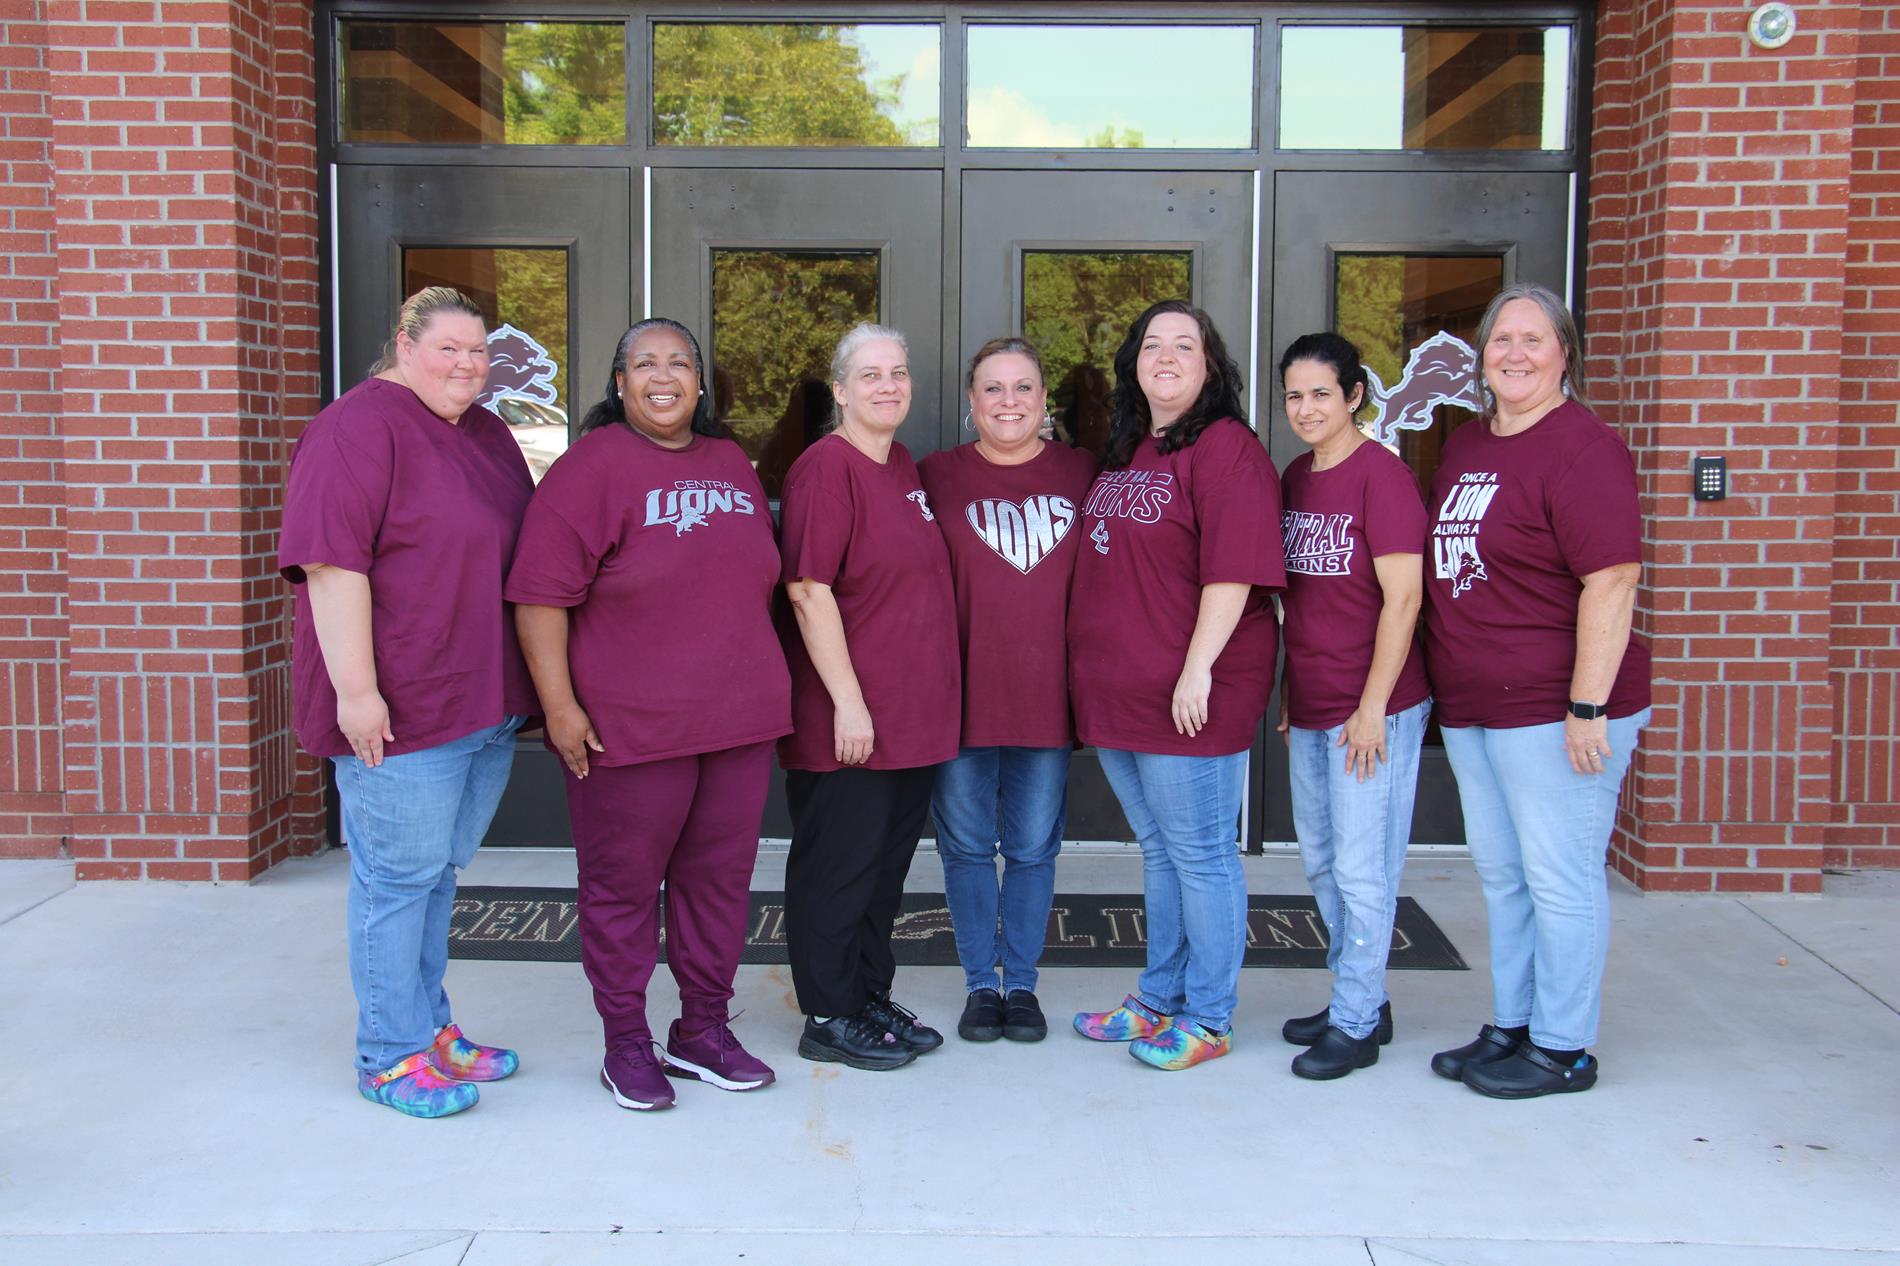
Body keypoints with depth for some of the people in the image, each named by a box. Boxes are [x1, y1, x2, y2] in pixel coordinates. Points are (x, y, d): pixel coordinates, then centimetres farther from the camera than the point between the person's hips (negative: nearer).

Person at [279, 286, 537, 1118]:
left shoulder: (488, 435, 15)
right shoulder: (359, 427, -12)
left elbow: (525, 553, 25)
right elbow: (331, 564, -19)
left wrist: (527, 687, 23)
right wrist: (356, 690, -23)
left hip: (489, 703, 8)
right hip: (401, 709, -8)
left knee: (438, 874, 17)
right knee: (398, 877, 1)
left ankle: (430, 1030, 30)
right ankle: (390, 1057, 14)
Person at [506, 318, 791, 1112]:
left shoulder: (732, 466, 12)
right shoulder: (593, 466, -8)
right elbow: (540, 595, -13)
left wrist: (763, 692, 20)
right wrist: (559, 705, -17)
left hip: (738, 718, 6)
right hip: (629, 725, -6)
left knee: (720, 878, 13)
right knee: (623, 885, 6)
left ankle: (703, 1031, 28)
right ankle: (626, 1042, 21)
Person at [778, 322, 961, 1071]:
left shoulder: (904, 468, 13)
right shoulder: (826, 467, -13)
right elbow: (808, 590, -19)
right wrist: (848, 701, -21)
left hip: (912, 716, 9)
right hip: (847, 720, -9)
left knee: (887, 863, 16)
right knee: (837, 866, 3)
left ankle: (871, 1000, 29)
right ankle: (829, 1018, 15)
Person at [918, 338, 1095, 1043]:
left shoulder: (1082, 475, 6)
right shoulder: (937, 476, 2)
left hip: (1048, 695, 1)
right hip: (961, 694, -1)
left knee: (1033, 848, 9)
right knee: (967, 846, 8)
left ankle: (1021, 984, 24)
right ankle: (980, 984, 22)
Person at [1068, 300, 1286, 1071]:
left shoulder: (1225, 448, -12)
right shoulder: (1124, 452, 15)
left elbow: (1232, 571, -19)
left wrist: (1197, 669, -23)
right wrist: (1098, 674, 18)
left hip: (1187, 695, -9)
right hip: (1117, 690, 9)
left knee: (1199, 855, 2)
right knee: (1158, 850, 18)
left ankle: (1208, 1019, 14)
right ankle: (1160, 998, 31)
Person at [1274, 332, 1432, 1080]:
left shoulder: (1382, 476, -13)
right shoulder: (1294, 478, 10)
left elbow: (1402, 599, -16)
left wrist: (1372, 707, -18)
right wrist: (1288, 695, 16)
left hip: (1372, 708, -8)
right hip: (1309, 707, 8)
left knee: (1361, 867, 0)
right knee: (1320, 860, 16)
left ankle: (1356, 1024, 12)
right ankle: (1362, 999, 31)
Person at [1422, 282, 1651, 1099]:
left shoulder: (1581, 448, -13)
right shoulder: (1466, 444, 13)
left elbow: (1612, 581, -19)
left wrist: (1588, 708, -22)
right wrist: (1447, 684, 18)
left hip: (1555, 709, -9)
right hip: (1471, 706, 9)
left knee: (1558, 878, 1)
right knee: (1500, 873, 17)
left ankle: (1562, 1048, 14)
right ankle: (1509, 1027, 30)